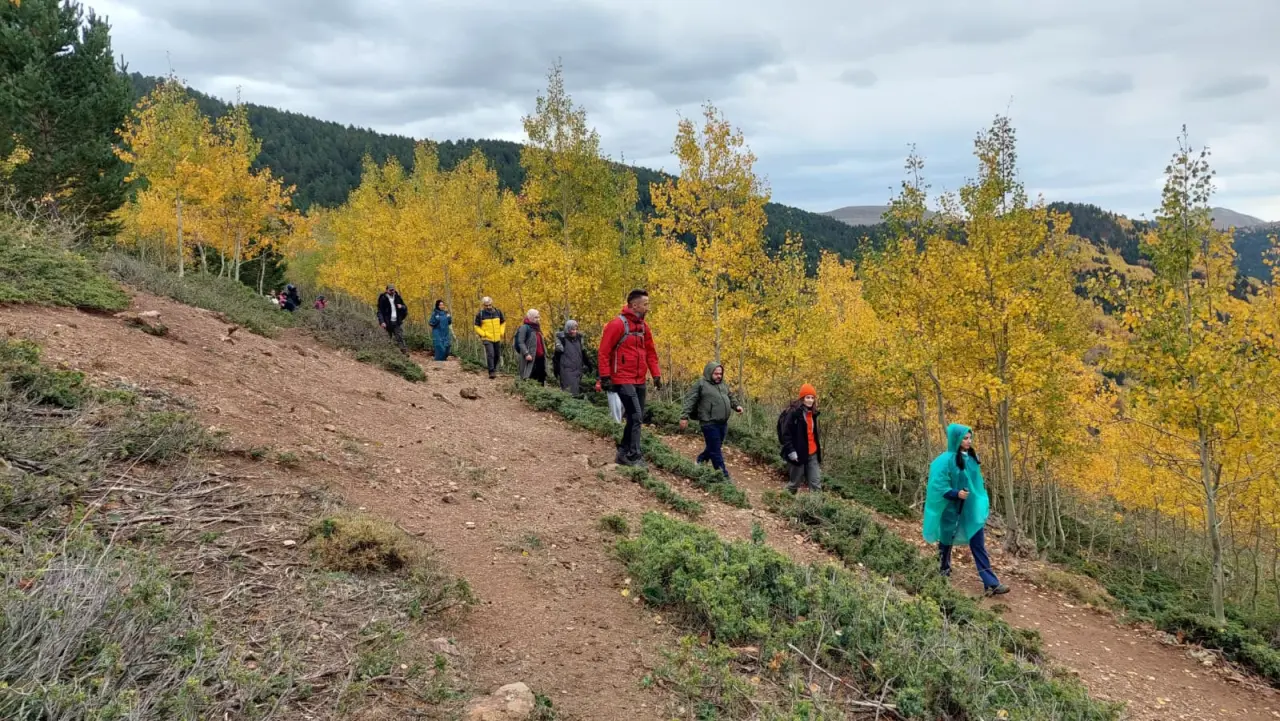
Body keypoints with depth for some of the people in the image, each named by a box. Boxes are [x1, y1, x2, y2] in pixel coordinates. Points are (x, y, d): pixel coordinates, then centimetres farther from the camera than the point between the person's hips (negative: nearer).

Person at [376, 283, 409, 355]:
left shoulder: (397, 297, 8)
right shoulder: (383, 299, -2)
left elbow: (405, 308, 18)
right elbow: (380, 311, -6)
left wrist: (402, 307, -7)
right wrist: (382, 322, -18)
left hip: (397, 322, 2)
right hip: (388, 323, -2)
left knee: (400, 338, -8)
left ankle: (405, 352, -16)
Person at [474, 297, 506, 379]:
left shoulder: (498, 312, 4)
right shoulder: (480, 314, -5)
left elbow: (503, 322, 19)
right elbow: (477, 327, 1)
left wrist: (501, 332, 6)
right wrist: (483, 334, -11)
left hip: (497, 339, 4)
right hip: (487, 339, -4)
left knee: (496, 355, 14)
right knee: (490, 354, -18)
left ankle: (494, 369, 33)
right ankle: (491, 372, -18)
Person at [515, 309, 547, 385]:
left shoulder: (537, 328, 20)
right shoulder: (524, 328, -7)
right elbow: (520, 342, -14)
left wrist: (544, 353, 19)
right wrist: (526, 354, -23)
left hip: (540, 358, 8)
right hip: (530, 358, -8)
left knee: (541, 378, 8)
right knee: (531, 379, -10)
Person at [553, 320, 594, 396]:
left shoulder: (578, 338, 9)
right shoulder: (562, 339, -7)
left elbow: (584, 353, 19)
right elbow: (557, 355, -5)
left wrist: (588, 365, 20)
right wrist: (556, 369, -6)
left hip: (578, 370, 6)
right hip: (566, 371, -6)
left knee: (578, 391, 10)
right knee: (570, 392, -12)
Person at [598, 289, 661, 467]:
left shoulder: (643, 326, 12)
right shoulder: (617, 324, -13)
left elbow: (650, 353, 17)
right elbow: (603, 352, -13)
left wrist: (656, 375, 10)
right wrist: (605, 377, -16)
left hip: (639, 381, 8)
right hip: (623, 380, -8)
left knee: (637, 418, 11)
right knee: (635, 416, -13)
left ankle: (624, 452, 22)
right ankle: (633, 456, -6)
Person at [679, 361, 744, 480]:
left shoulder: (723, 384, 15)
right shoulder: (701, 385, -7)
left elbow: (730, 397, 29)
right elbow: (690, 401, -9)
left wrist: (736, 406, 11)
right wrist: (684, 416, -16)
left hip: (723, 423, 8)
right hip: (709, 423, -8)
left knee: (713, 447, 17)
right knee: (715, 450, -3)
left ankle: (700, 462, 37)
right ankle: (723, 474, 2)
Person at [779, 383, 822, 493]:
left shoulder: (813, 413, 9)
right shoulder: (793, 412, -14)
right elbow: (785, 433, -16)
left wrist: (818, 447, 19)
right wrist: (790, 451, -20)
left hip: (812, 454, 6)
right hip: (798, 454, -6)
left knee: (816, 483, 0)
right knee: (796, 482, 7)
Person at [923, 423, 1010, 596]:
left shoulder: (972, 458, 3)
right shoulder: (945, 460, -16)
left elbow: (977, 483, 14)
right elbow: (938, 485, -16)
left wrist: (983, 503, 14)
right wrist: (956, 493, -28)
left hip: (971, 509, 5)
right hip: (951, 509, -5)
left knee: (978, 544, -1)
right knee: (946, 542, 14)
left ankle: (991, 583, -5)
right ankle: (943, 574, 35)